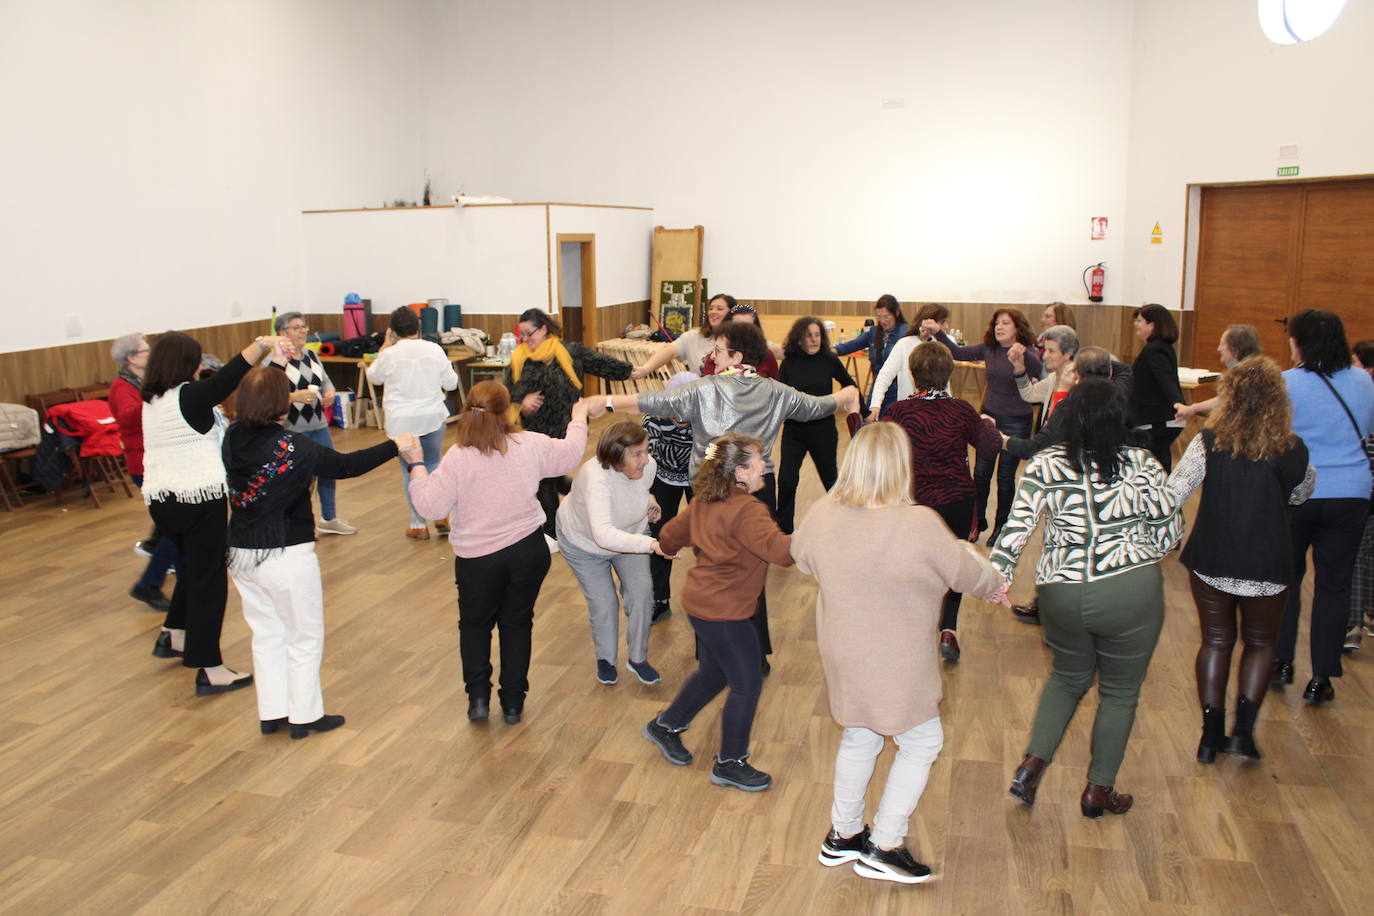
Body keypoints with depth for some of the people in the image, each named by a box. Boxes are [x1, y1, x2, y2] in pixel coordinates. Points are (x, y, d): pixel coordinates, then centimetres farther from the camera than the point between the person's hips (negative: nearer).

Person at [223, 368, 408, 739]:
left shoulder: (233, 438, -4)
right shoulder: (294, 447, -21)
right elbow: (346, 465, -12)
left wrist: (282, 380, 26)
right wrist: (394, 446, -1)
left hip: (240, 552, 6)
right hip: (287, 556, -6)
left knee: (266, 634, 20)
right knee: (304, 638, 11)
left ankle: (272, 714, 29)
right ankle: (304, 717, 22)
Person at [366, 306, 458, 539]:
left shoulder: (389, 354, -10)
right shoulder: (435, 349, -5)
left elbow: (373, 377, 11)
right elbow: (451, 383, 2)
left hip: (402, 421, -2)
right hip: (433, 416, 2)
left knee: (410, 471, 8)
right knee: (433, 465, 19)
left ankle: (418, 525, 13)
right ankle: (441, 515, 13)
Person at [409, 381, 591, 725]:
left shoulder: (457, 458, -15)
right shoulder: (530, 445, -6)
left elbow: (431, 507, -11)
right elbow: (570, 453, 11)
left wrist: (416, 465, 0)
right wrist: (578, 419, 29)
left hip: (477, 558, -2)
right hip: (529, 550, 2)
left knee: (474, 624, 21)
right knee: (517, 623, 18)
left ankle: (478, 696, 13)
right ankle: (513, 702, 22)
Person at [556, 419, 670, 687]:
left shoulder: (648, 466, -27)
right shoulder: (596, 479, -45)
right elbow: (604, 535, -58)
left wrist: (649, 501, -18)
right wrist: (651, 544, -67)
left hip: (630, 534, 4)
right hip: (583, 541, -4)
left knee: (641, 592, -3)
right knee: (603, 603, 1)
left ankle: (638, 658, 19)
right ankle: (605, 659, 29)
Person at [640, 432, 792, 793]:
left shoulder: (704, 501, 5)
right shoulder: (746, 511, -24)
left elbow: (671, 534, 17)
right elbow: (778, 549, -37)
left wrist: (666, 546, 38)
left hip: (701, 601, 10)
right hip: (724, 611, -10)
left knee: (713, 673, 26)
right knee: (747, 684, 4)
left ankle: (666, 726, 40)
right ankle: (730, 764, 17)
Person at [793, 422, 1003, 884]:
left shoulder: (822, 515, -13)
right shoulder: (920, 526, -28)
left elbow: (801, 556, 9)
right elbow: (967, 572, -12)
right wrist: (995, 583, 11)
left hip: (844, 656, 6)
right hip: (897, 665, -5)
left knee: (858, 739, 25)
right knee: (921, 744, 17)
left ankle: (842, 834, 40)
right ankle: (883, 849, 24)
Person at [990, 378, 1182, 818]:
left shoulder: (1044, 465, -5)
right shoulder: (1143, 465, -5)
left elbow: (1017, 526, -9)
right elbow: (1169, 533, 1)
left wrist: (998, 574, -2)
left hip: (1062, 595, 2)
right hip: (1132, 593, -2)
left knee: (1068, 676, 26)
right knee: (1120, 692, 17)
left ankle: (1033, 762, 15)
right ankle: (1099, 790, 27)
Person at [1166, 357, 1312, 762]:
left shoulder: (1207, 442, -11)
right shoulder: (1294, 451, -9)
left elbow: (1170, 496, -14)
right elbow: (1300, 494, 11)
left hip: (1210, 562, 0)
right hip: (1267, 567, 0)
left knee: (1216, 641, 16)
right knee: (1259, 643, 21)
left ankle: (1211, 734, 18)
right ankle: (1243, 727, 9)